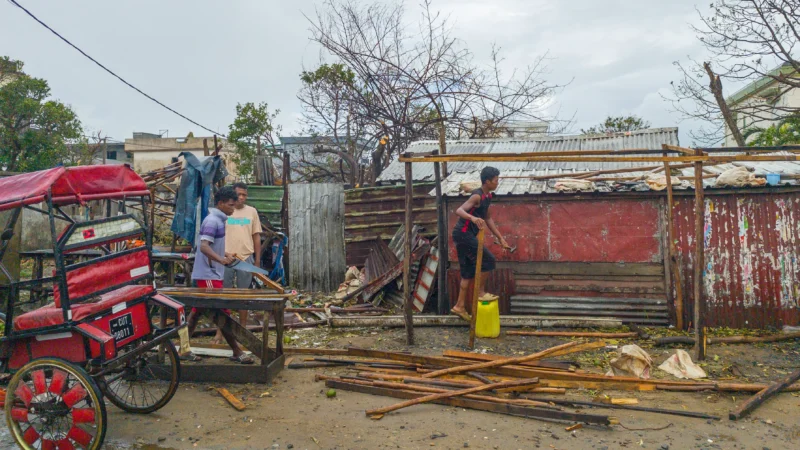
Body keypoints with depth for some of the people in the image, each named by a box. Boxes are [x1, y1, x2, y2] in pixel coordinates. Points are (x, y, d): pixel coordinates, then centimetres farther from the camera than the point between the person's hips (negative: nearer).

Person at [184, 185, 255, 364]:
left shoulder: (218, 220, 14)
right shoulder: (212, 221, -16)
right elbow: (204, 247, -27)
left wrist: (225, 255, 17)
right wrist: (221, 259, -38)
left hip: (209, 274, 10)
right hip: (208, 275, -10)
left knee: (197, 312, 13)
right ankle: (237, 352, 1)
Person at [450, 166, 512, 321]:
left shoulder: (488, 196, 11)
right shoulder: (477, 196, -18)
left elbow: (488, 218, 22)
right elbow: (459, 211, -32)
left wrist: (501, 238, 21)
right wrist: (473, 218, -52)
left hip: (465, 235, 10)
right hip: (463, 234, -10)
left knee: (468, 272, 12)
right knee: (488, 260, -10)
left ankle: (460, 306, 17)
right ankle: (480, 292, 5)